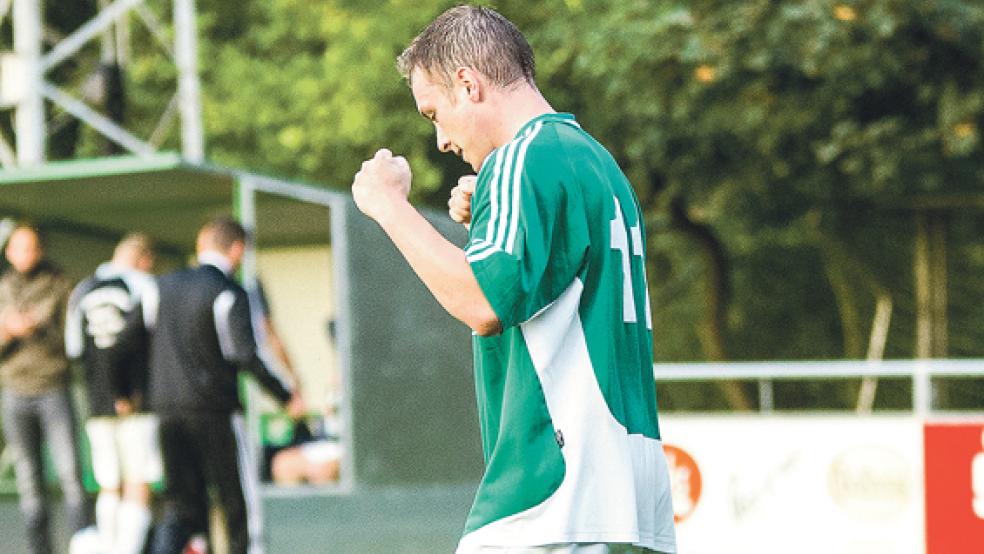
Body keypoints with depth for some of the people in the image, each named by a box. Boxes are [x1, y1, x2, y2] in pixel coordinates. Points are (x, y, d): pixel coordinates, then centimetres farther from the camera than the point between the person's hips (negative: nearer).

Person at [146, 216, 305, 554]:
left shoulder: (163, 286, 11)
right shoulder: (229, 295, -9)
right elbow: (245, 355, -18)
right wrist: (286, 397, -12)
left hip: (167, 408, 6)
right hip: (214, 409, -6)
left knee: (182, 504, 9)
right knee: (240, 501, 4)